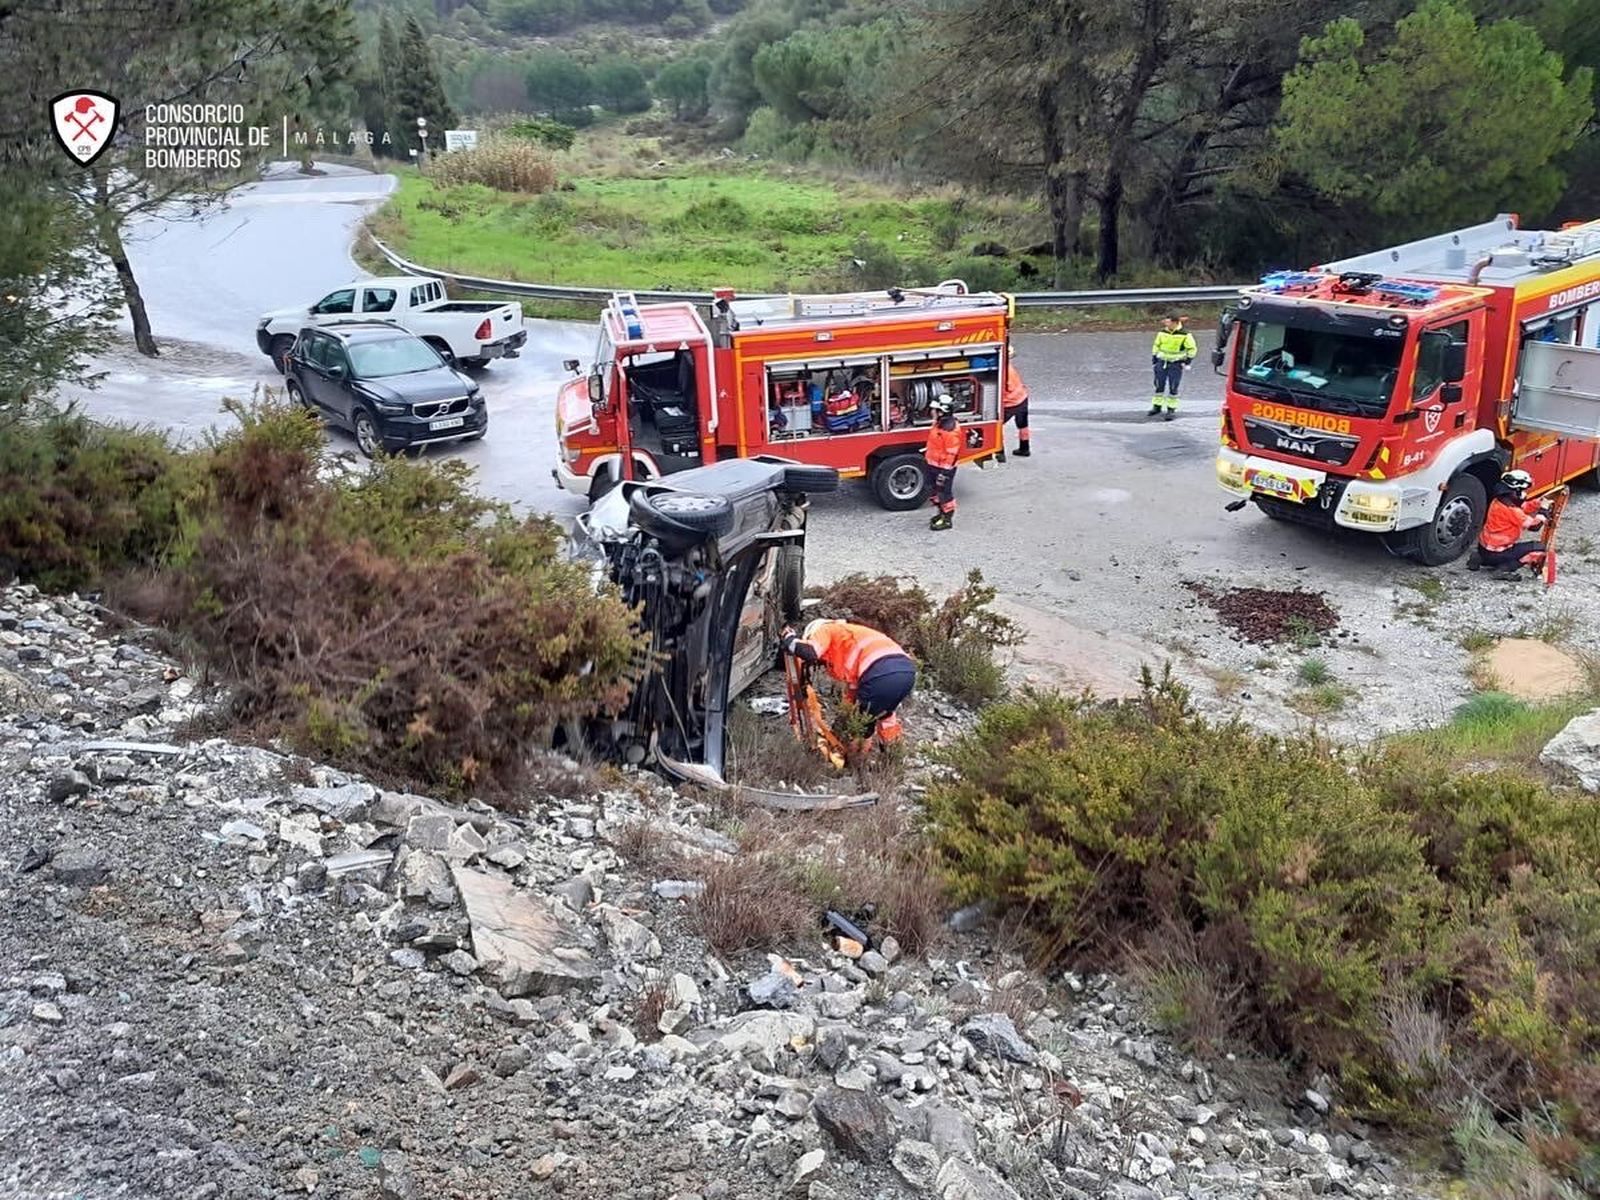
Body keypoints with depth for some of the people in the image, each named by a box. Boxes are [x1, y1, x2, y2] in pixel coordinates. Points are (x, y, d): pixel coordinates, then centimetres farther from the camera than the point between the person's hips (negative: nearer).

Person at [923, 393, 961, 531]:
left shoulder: (951, 431, -27)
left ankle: (947, 519, 18)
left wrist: (944, 473, -23)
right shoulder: (939, 423, 3)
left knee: (945, 492, 4)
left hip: (943, 468, -10)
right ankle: (942, 513, 39)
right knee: (934, 492, 21)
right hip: (933, 465, 10)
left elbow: (951, 455, -24)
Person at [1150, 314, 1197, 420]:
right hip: (1162, 362, 4)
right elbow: (1156, 346, 14)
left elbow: (1192, 348, -1)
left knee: (1173, 388, -5)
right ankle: (1157, 406, 24)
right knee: (1159, 385, 9)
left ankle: (1171, 409, 4)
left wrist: (1187, 361, -6)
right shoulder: (1162, 332, 1)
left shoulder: (1185, 335, -11)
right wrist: (1154, 358, 11)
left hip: (1176, 364, -4)